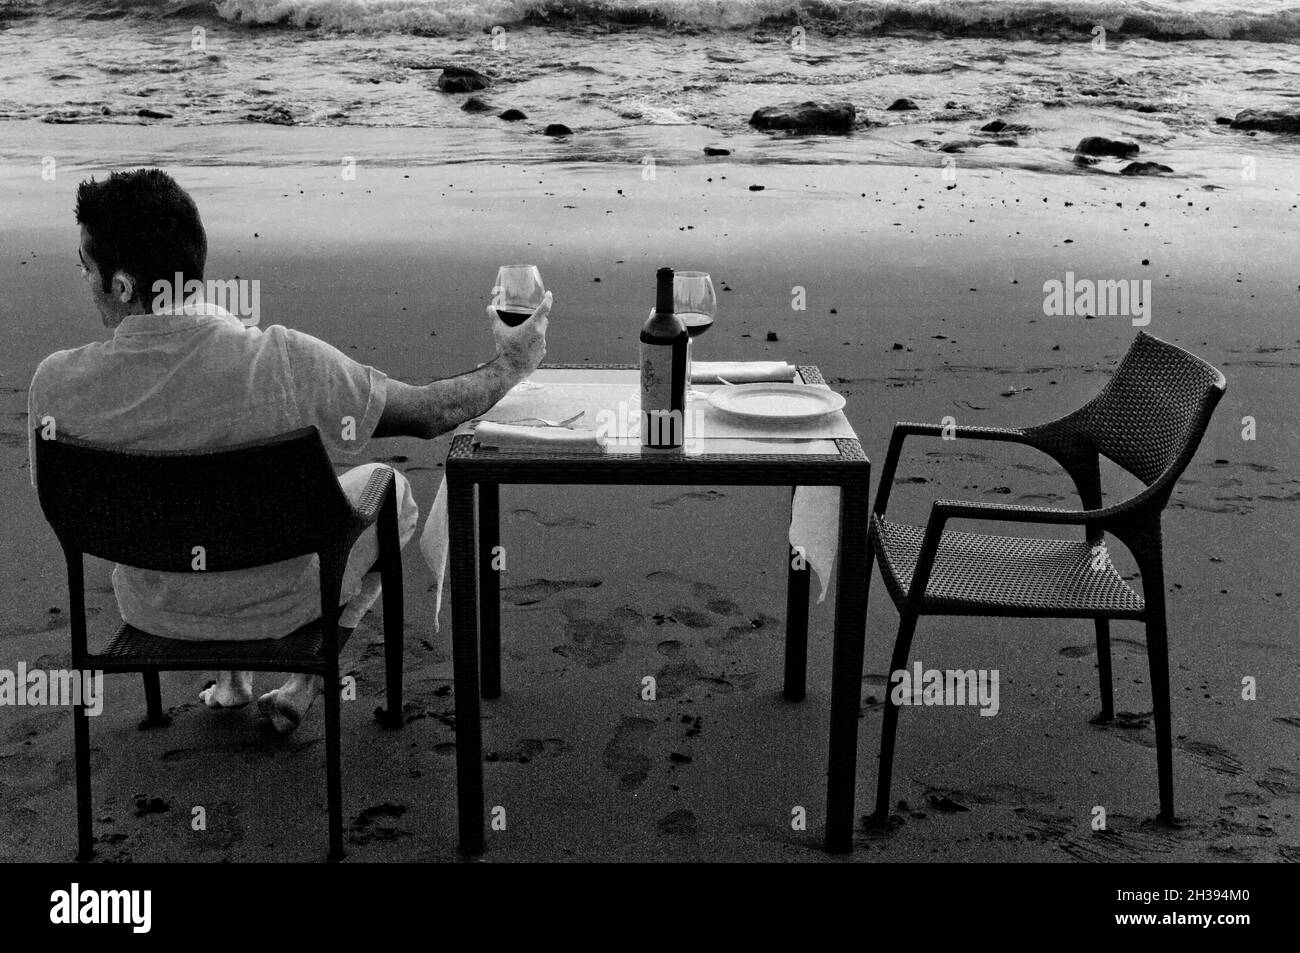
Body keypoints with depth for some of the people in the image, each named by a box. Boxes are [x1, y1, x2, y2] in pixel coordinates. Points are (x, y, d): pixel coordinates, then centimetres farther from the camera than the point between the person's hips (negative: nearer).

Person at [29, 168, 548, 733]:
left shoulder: (56, 384, -25)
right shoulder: (282, 364, -32)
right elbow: (429, 414, -19)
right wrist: (511, 365, 0)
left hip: (149, 610, 3)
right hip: (275, 607, -3)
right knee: (389, 489, 24)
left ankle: (230, 678, 42)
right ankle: (302, 689, 24)